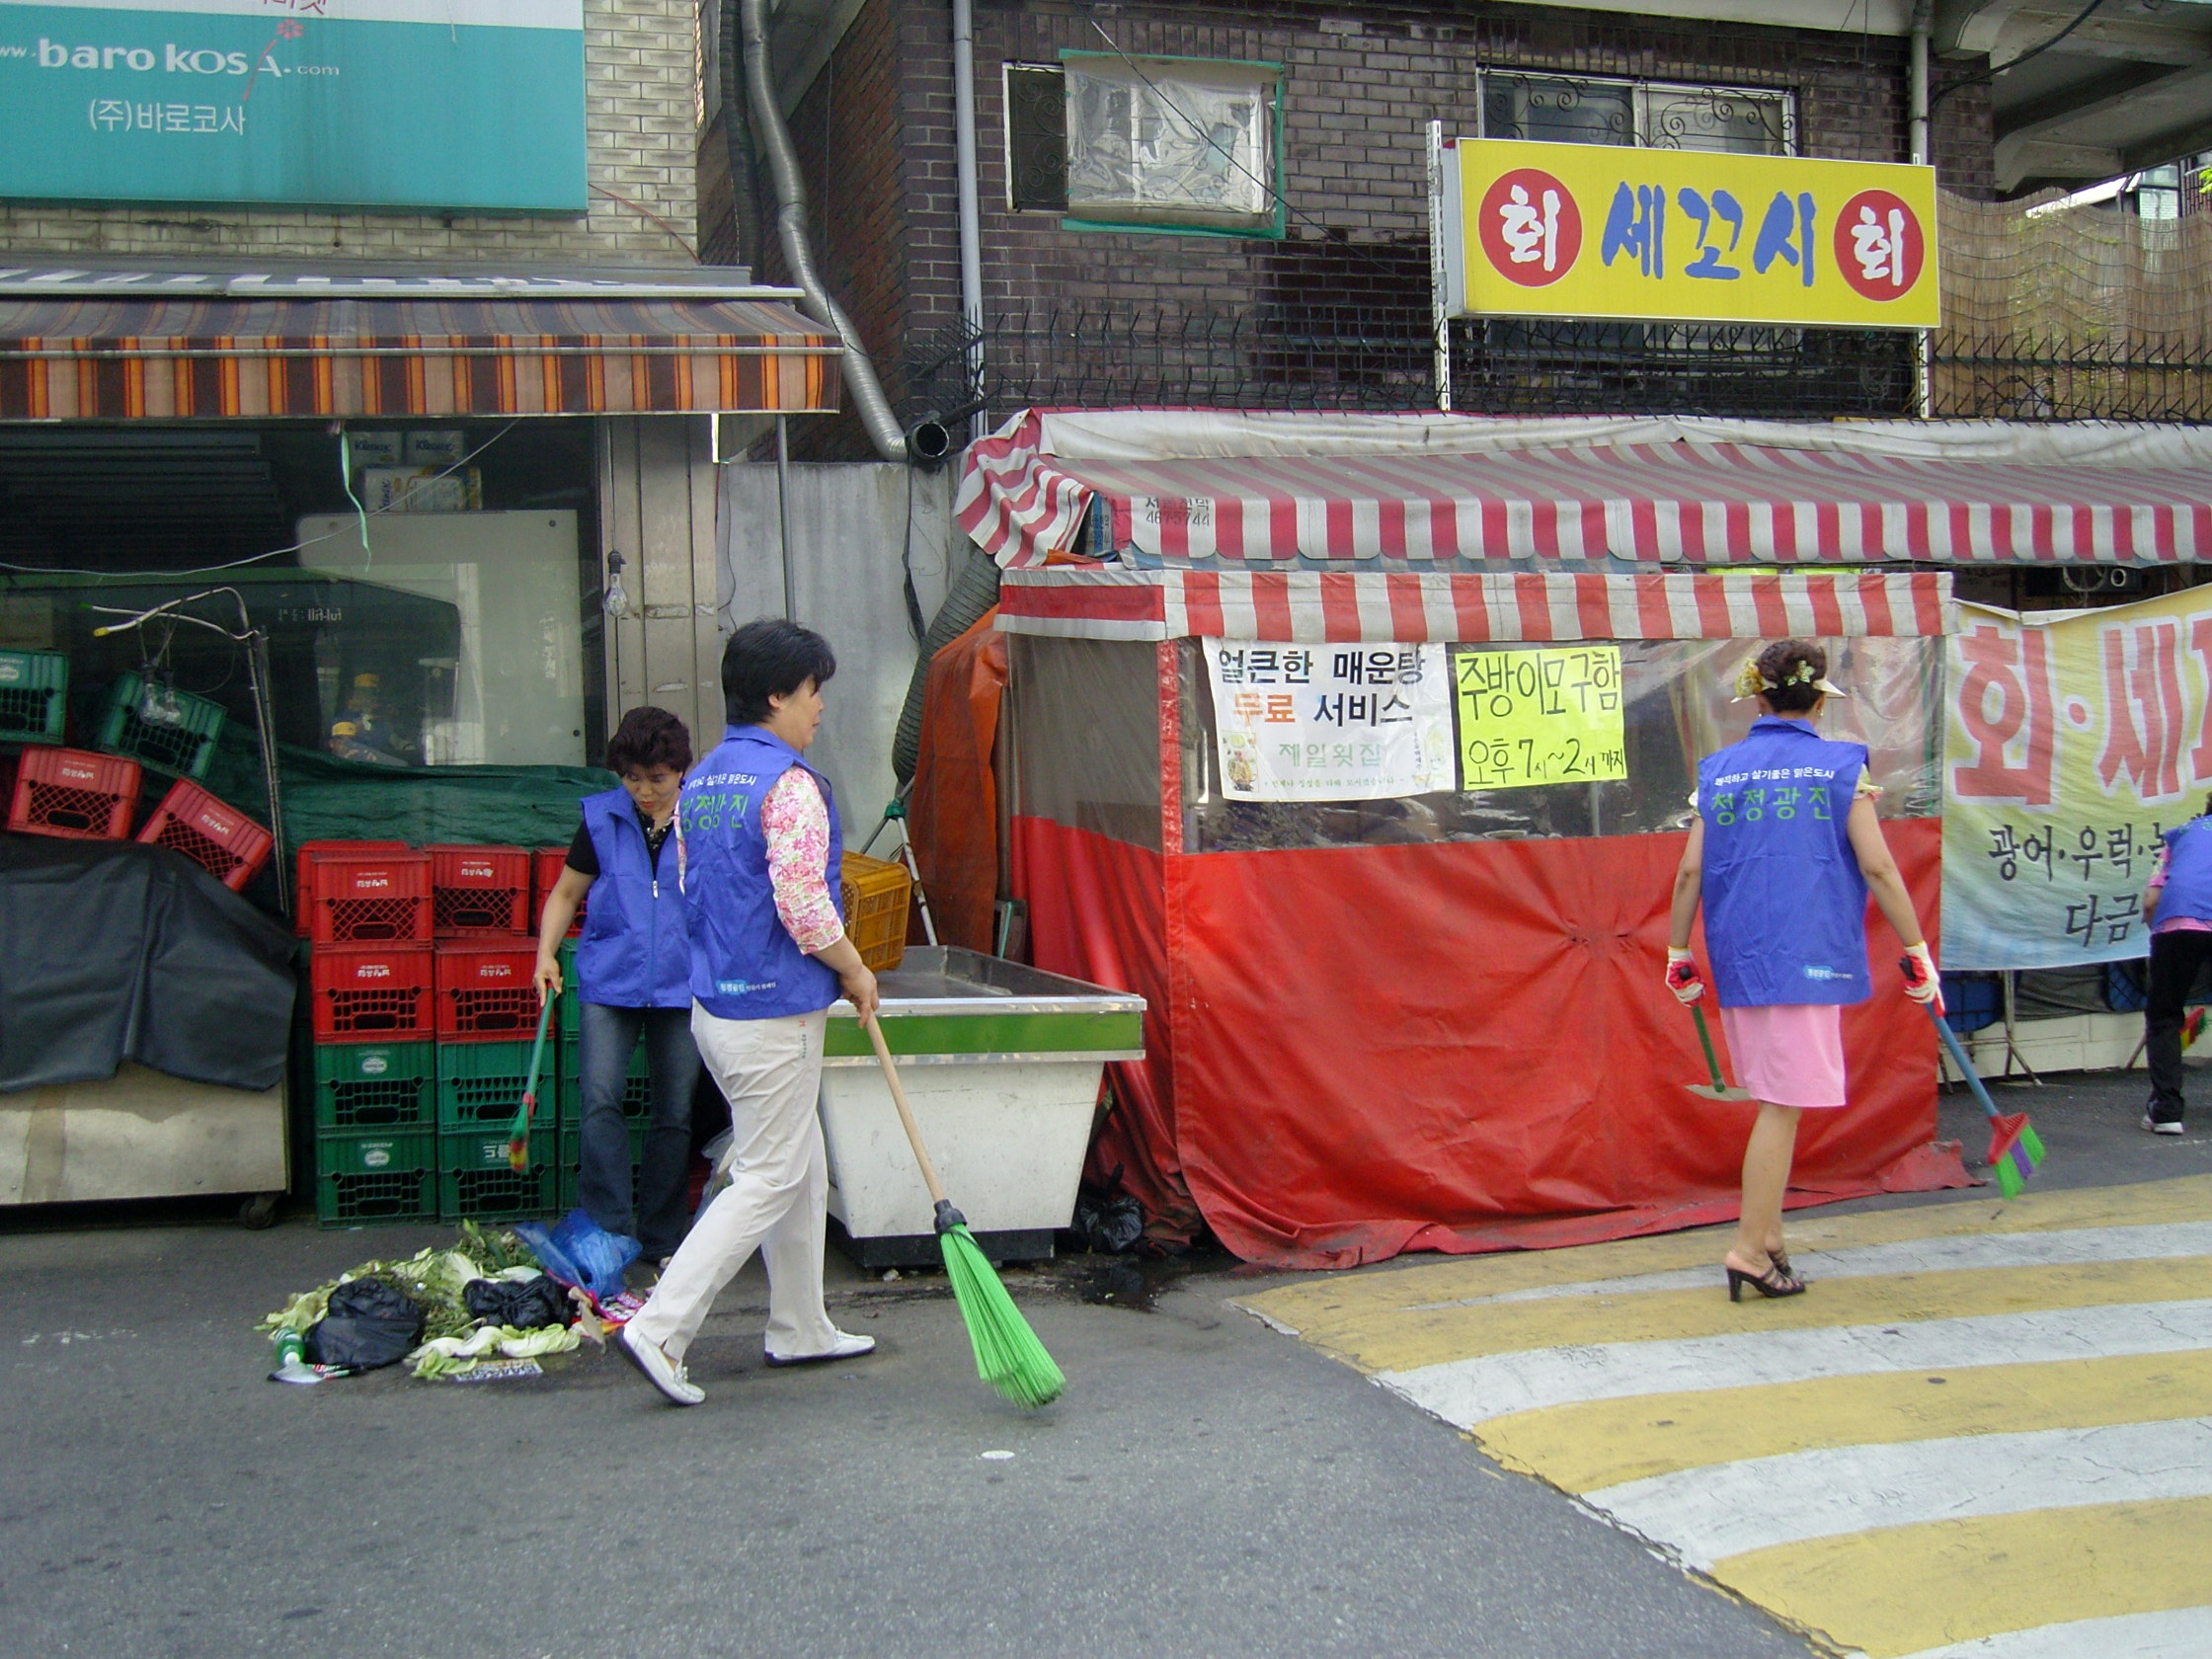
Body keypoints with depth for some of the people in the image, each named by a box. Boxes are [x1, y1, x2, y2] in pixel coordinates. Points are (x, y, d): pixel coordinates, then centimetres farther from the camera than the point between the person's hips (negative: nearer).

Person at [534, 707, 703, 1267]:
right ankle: (609, 1229, -8)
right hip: (609, 982, 0)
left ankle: (661, 1239, 17)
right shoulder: (601, 819, 5)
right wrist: (547, 953, 1)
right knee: (599, 1100, -14)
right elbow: (566, 893, 15)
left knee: (675, 1114, 5)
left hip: (683, 986, 0)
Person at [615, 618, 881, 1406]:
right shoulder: (789, 783, -17)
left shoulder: (700, 781, 11)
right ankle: (660, 1328, -4)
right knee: (767, 1180, -1)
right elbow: (804, 909, -23)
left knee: (802, 1166, 19)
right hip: (774, 1013, -9)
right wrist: (856, 972, -6)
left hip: (715, 1004, 9)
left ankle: (801, 1327, 27)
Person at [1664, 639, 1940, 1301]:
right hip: (1809, 957, -4)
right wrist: (1917, 953, 3)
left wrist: (1678, 956, 15)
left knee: (1774, 1102, 17)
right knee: (1784, 1106, 0)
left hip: (1738, 959, 5)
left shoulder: (1718, 770, 8)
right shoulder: (1842, 764, -1)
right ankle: (1750, 1249, 1)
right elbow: (1876, 868, -5)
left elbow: (1690, 872, 6)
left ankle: (1767, 1236, 21)